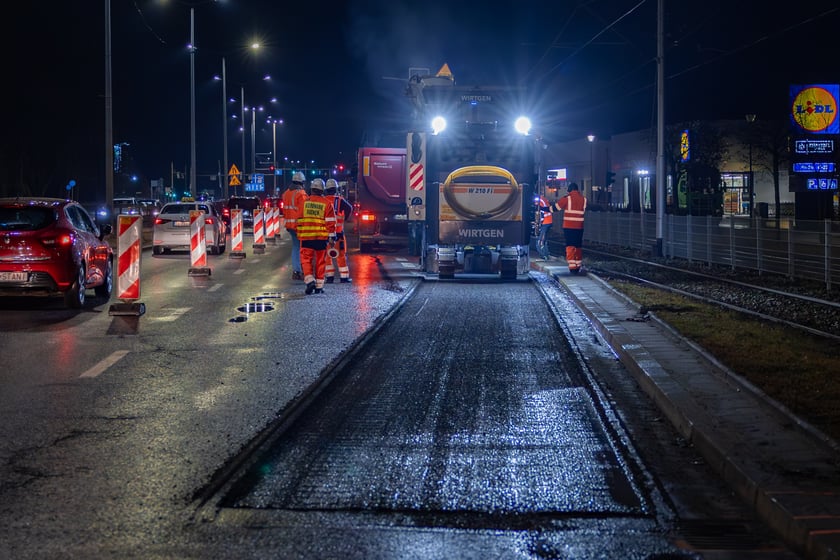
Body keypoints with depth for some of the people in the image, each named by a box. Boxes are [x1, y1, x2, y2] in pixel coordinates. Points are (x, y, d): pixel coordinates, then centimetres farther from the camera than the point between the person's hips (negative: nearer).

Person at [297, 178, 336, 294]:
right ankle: (319, 286, 10)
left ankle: (310, 280, -15)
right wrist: (332, 237, 1)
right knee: (320, 261, 9)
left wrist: (299, 235, 17)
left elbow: (299, 220, 7)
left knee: (306, 259, 5)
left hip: (306, 237, 0)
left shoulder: (304, 202, 1)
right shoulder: (326, 203, -2)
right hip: (321, 237, 0)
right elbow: (330, 222, -4)